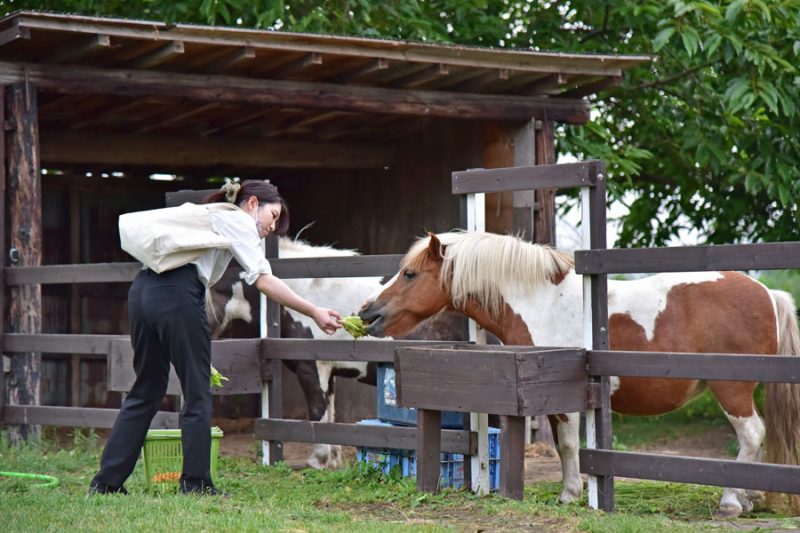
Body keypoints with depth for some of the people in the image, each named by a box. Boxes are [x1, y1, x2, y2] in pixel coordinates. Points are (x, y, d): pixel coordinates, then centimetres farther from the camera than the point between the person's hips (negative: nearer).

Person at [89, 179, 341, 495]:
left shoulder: (210, 217, 34)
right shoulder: (239, 221, 7)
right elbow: (263, 280, -5)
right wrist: (314, 313, -5)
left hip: (142, 291, 9)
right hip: (178, 295, -8)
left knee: (146, 392, 15)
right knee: (197, 395, 2)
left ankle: (106, 482, 14)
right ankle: (196, 484, 5)